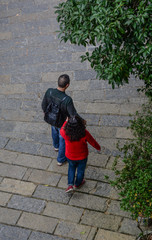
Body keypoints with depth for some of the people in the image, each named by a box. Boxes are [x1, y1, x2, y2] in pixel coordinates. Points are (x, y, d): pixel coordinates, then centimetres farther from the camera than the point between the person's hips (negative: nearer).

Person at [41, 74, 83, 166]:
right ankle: (61, 159, 47)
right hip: (63, 122, -4)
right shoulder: (67, 100, -42)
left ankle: (56, 145, 69)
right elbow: (73, 116, -31)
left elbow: (44, 105, -11)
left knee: (55, 131, 38)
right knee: (63, 139, 24)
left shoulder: (49, 91, -29)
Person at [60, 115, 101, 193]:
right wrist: (98, 147, 6)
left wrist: (66, 121, 9)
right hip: (82, 157, -1)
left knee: (71, 168, 33)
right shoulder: (84, 133, -34)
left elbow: (61, 130, -4)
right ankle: (77, 184, 53)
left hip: (70, 156, 1)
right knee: (80, 170, 28)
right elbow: (92, 142, -15)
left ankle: (70, 185, 28)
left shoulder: (65, 133, -32)